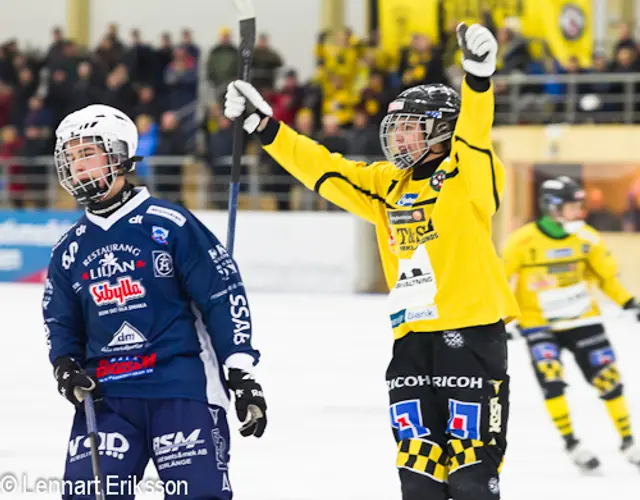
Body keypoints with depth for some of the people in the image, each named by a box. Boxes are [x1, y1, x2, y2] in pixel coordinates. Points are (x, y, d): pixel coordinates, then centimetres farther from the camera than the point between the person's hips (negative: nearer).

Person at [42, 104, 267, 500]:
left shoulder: (169, 225, -4)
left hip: (182, 389, -4)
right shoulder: (69, 250, 13)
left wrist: (242, 375, -7)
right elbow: (61, 324, 22)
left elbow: (224, 296, -4)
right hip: (106, 397, 4)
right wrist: (66, 369, 1)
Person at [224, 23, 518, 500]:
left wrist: (478, 75, -39)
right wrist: (265, 126, 15)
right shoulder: (388, 185, 17)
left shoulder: (467, 175, -2)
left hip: (473, 328, -7)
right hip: (413, 334, 7)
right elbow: (323, 168, 20)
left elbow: (473, 129, -20)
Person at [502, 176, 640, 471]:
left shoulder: (586, 238, -6)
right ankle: (572, 444, -10)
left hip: (582, 320, 3)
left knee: (607, 378, 0)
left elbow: (606, 275, 7)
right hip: (538, 324, -3)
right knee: (551, 378, -21)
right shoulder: (522, 241, -16)